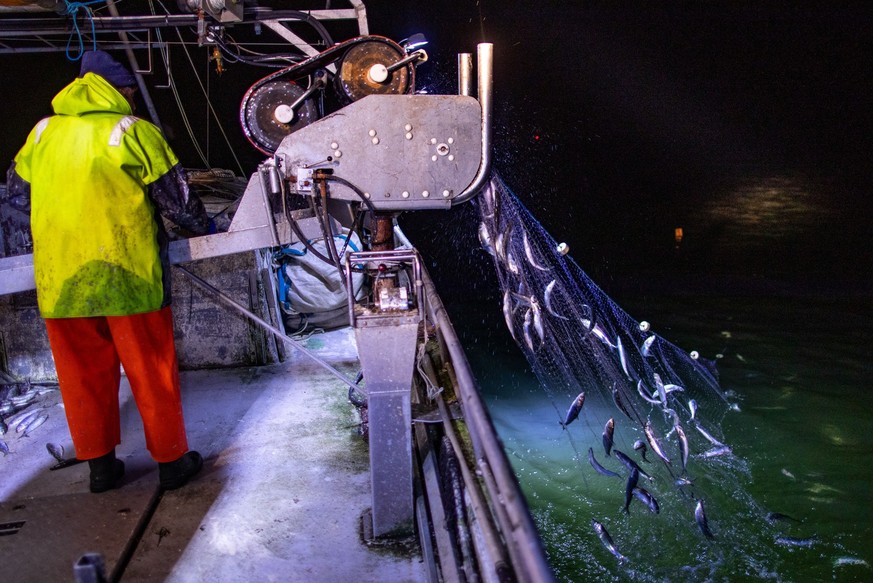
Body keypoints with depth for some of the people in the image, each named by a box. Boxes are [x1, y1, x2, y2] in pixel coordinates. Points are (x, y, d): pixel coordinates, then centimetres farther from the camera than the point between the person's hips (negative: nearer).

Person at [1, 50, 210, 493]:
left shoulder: (42, 133, 9)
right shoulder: (133, 131, -5)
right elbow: (176, 199, -3)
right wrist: (203, 225, 14)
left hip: (59, 281, 4)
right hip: (127, 275, -4)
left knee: (83, 374, 15)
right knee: (152, 372, 7)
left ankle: (99, 464, 26)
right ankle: (171, 460, 18)